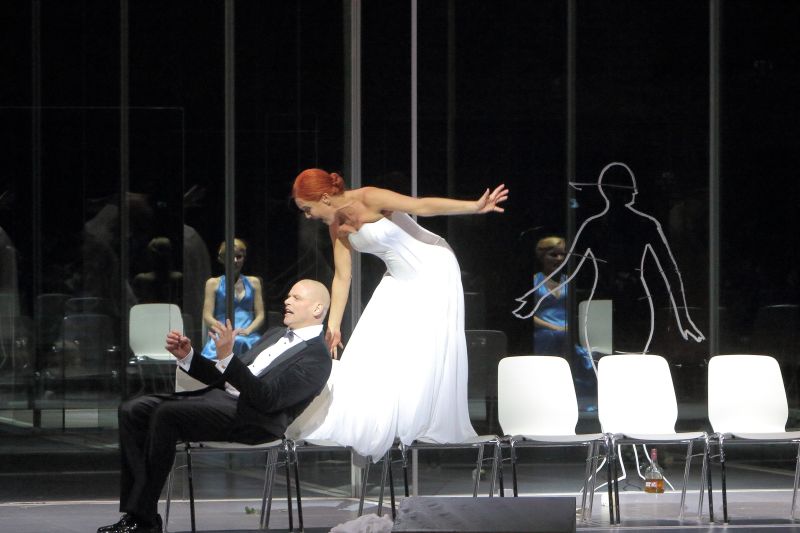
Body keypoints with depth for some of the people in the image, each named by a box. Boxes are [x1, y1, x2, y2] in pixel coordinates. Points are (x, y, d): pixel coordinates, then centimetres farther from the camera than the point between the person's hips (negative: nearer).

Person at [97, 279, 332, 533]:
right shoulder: (277, 335, 27)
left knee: (165, 414, -29)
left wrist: (227, 357, -24)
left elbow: (266, 398, -18)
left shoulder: (316, 358, -4)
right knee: (132, 411, -8)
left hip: (247, 417, -9)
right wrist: (186, 356, 10)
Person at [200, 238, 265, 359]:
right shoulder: (214, 283, 13)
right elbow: (207, 317, 5)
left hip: (249, 337, 2)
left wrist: (247, 330, -7)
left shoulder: (253, 282, 19)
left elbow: (260, 315, 14)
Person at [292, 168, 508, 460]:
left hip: (433, 271, -7)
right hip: (399, 280, 7)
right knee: (374, 350, -1)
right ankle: (375, 427, 5)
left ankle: (433, 427, 0)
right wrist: (333, 326, 3)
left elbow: (422, 206, -27)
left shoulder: (369, 199, -23)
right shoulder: (337, 228, 0)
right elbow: (342, 277, 4)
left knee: (427, 352, -8)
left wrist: (475, 207, -32)